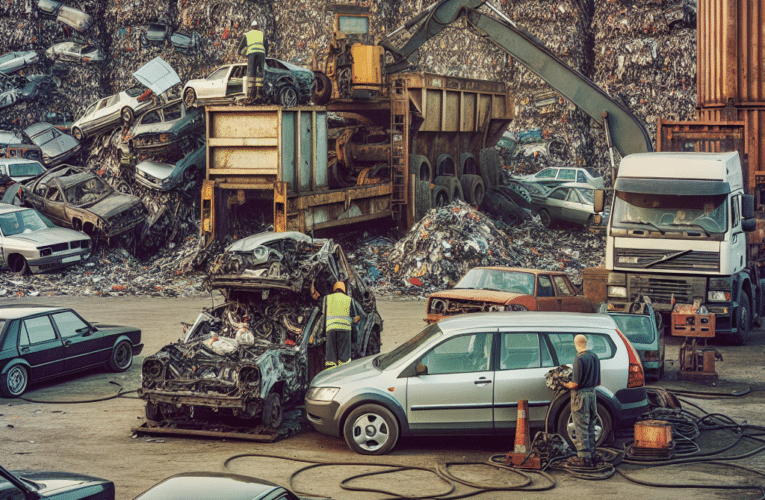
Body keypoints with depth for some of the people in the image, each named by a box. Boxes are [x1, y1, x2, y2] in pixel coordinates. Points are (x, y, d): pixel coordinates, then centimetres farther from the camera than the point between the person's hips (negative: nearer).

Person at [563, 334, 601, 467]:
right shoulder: (594, 357, 7)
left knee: (581, 429, -2)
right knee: (590, 428, 15)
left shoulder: (579, 359, -18)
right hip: (592, 394, 8)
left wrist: (565, 385, -1)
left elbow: (575, 384, -19)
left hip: (580, 395, -8)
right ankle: (591, 456, 20)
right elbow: (598, 382, 13)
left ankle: (584, 457, -1)